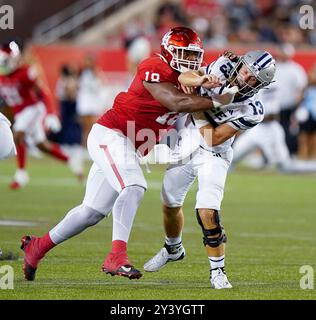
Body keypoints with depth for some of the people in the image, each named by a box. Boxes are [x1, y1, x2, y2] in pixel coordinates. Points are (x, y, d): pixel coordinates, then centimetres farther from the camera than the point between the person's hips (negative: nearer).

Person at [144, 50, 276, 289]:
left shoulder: (251, 112, -27)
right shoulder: (224, 68, -19)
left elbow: (213, 140, -25)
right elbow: (184, 77, -25)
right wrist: (200, 81, -45)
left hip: (212, 155, -4)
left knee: (207, 212, -22)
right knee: (170, 204, 18)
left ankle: (218, 271, -4)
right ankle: (173, 249, 48)